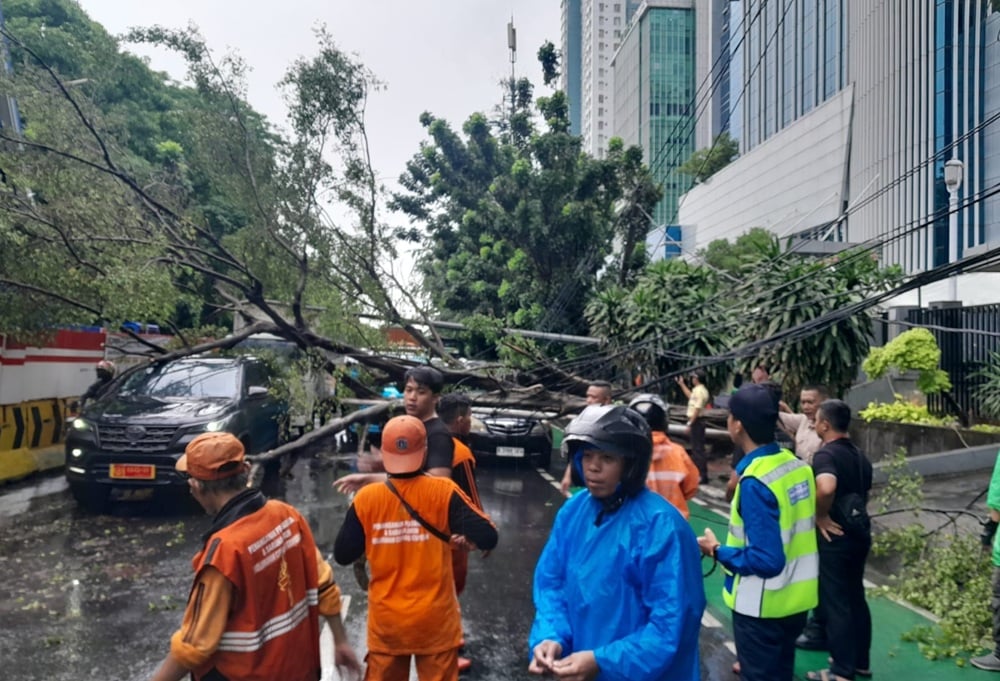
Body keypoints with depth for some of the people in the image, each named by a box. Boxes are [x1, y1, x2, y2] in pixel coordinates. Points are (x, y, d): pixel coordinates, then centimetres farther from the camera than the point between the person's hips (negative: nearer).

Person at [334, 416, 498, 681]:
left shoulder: (366, 498, -11)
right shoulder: (444, 491, -16)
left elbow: (343, 555, -2)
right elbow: (487, 537, -16)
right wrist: (465, 537, 3)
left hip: (386, 621, 2)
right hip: (435, 620, -1)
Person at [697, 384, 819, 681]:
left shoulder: (755, 483, -27)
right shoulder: (798, 466, -2)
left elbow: (766, 560, -27)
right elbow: (796, 532, 8)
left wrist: (718, 551, -13)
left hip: (762, 606, -7)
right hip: (797, 598, 8)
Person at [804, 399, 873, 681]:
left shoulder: (825, 454, -20)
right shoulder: (860, 456, 9)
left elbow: (826, 487, -39)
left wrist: (821, 515, -24)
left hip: (835, 536, -9)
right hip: (859, 532, 9)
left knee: (835, 603, 3)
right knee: (855, 598, 19)